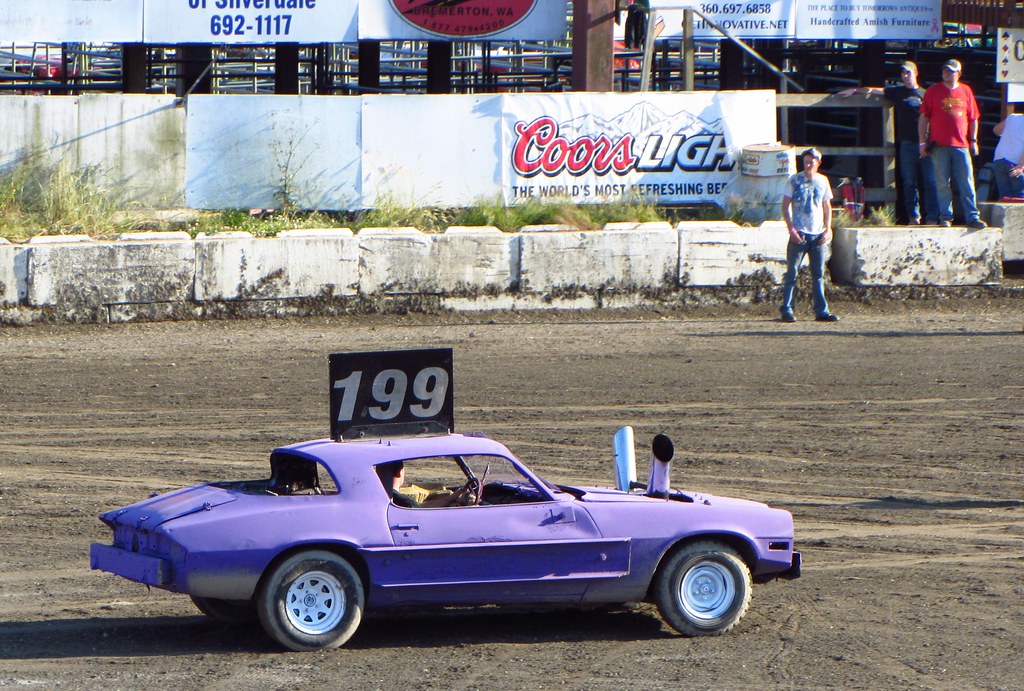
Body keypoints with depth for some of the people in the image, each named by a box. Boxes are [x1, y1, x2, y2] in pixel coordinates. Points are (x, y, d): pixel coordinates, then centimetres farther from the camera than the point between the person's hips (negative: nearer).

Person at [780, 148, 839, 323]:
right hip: (799, 233, -3)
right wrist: (791, 229, -11)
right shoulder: (794, 180, 0)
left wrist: (828, 229, 4)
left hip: (818, 235, 4)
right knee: (792, 272, -3)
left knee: (818, 274, 5)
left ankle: (821, 311, 7)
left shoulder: (822, 181, 10)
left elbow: (827, 208, 16)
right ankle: (786, 309, 0)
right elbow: (785, 206, -1)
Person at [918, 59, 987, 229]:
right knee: (942, 183, -1)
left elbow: (973, 118, 15)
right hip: (939, 145, -1)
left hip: (961, 145, 1)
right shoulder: (933, 91, 6)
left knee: (967, 183, -3)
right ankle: (945, 217, 6)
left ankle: (972, 217, -5)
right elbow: (923, 118, 5)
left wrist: (973, 140, 8)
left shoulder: (966, 91, 11)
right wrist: (922, 142, 0)